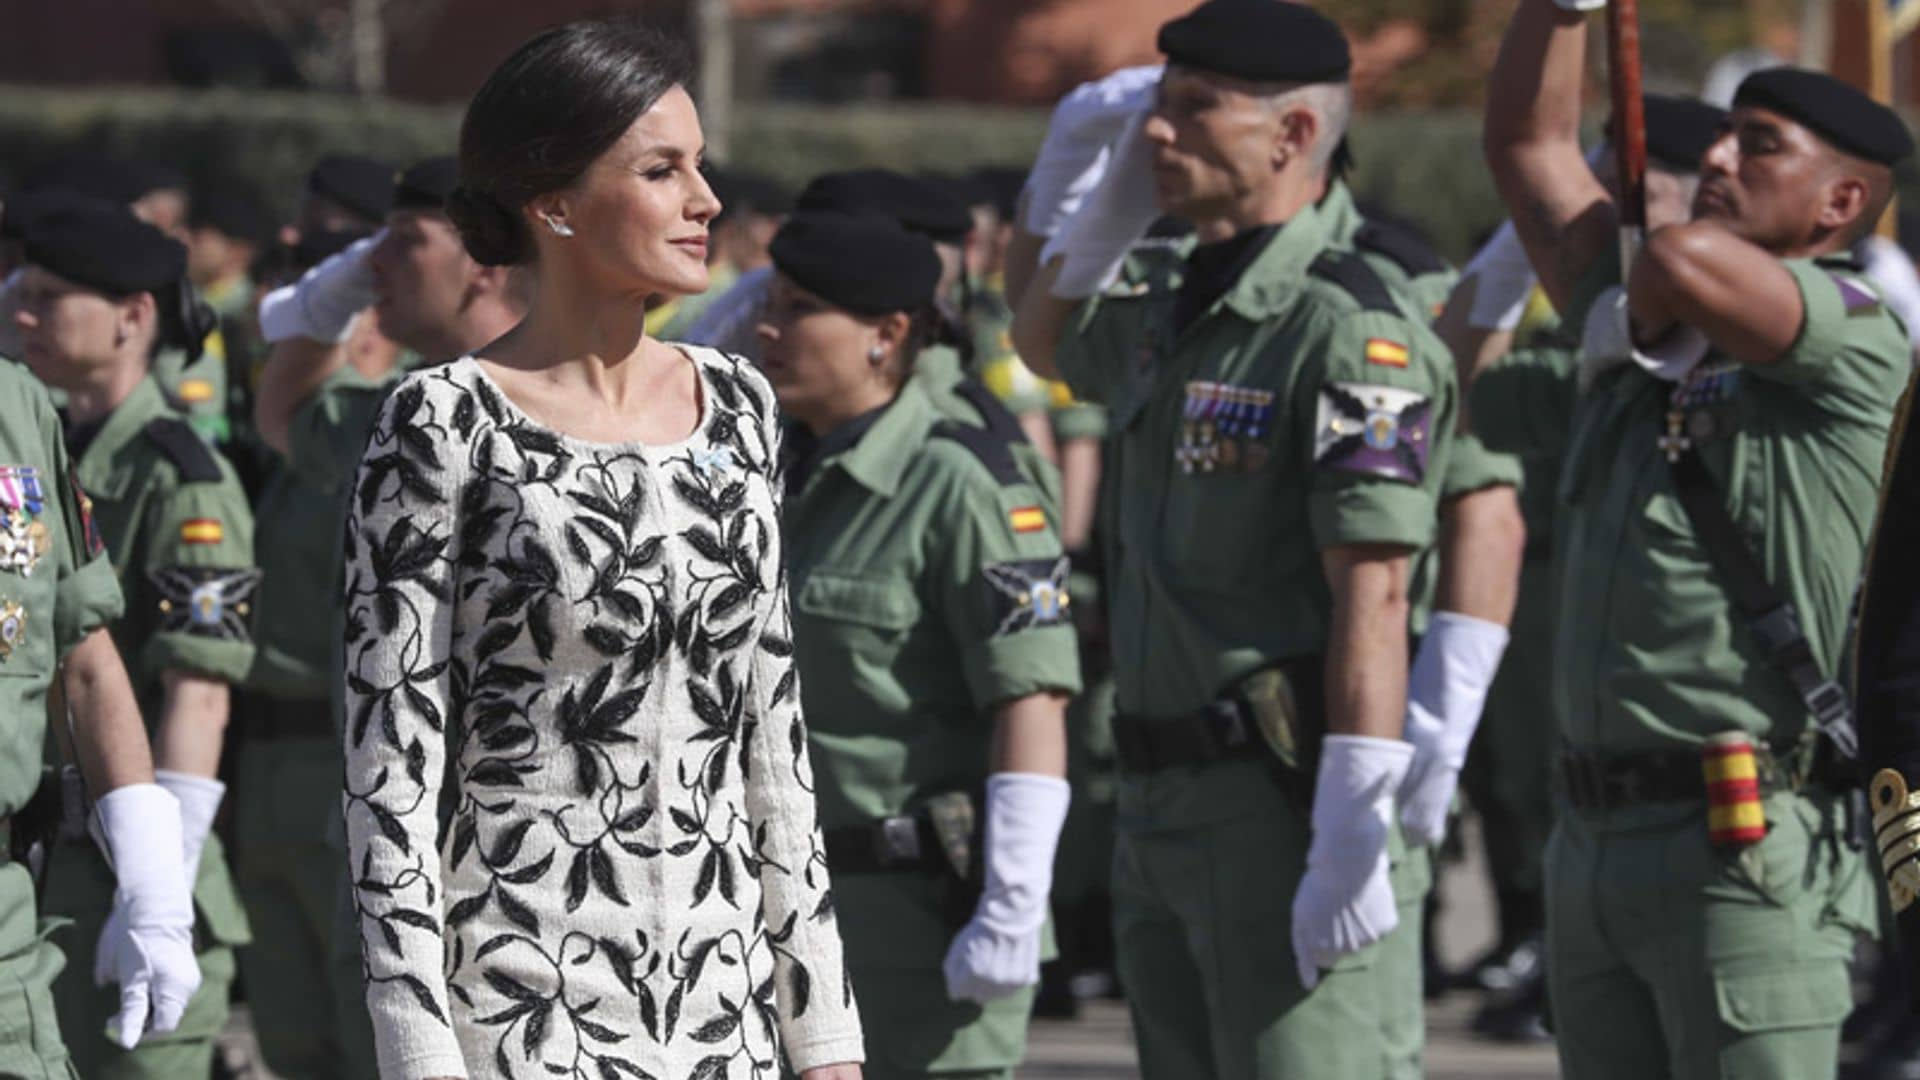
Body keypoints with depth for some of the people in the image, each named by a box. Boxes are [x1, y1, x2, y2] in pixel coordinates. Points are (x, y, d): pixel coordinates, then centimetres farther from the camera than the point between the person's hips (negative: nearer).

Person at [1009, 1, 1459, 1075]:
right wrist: (1093, 207, 18)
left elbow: (1374, 596, -20)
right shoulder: (1171, 314, 15)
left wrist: (1351, 841, -26)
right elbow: (1048, 341, 39)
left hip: (1290, 807, -10)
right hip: (1165, 805, 10)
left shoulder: (1349, 331, -14)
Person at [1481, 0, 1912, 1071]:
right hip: (1599, 848, 8)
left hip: (1753, 850, -8)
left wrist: (1646, 317, -2)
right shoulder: (1655, 341, 18)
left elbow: (1684, 260, -25)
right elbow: (1528, 141, 22)